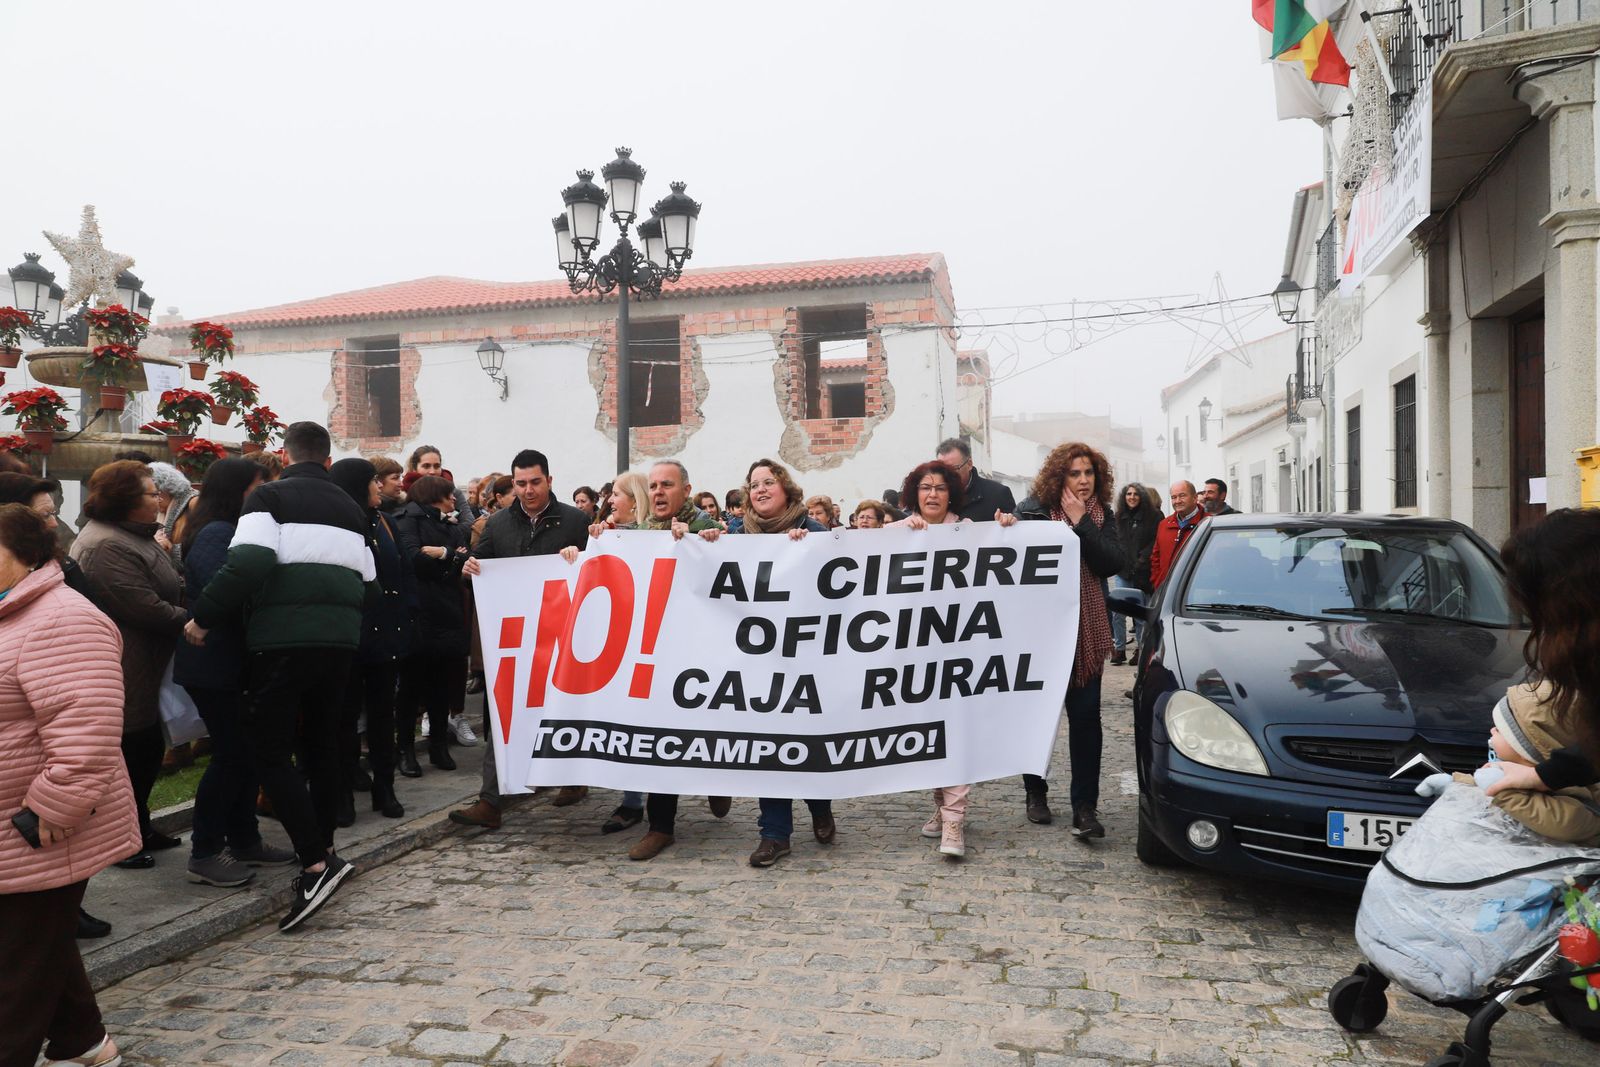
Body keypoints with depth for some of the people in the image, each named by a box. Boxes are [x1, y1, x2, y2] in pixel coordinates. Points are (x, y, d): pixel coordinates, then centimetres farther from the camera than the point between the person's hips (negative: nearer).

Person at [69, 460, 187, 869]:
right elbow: (149, 609, -26)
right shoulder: (106, 547, -23)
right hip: (125, 677, -10)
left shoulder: (136, 536, 11)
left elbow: (166, 589, 15)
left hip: (145, 672, 10)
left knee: (148, 749, 18)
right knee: (127, 754, 3)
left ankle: (139, 826, 33)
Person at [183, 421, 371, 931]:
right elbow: (368, 578, 17)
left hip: (284, 637, -6)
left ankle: (315, 862, -11)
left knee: (271, 749, -1)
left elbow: (250, 561, -17)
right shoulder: (350, 507, 16)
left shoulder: (270, 496, -2)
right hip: (340, 636, 6)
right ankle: (324, 850, 25)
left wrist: (203, 618, -8)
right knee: (322, 742, 17)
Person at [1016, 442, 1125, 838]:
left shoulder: (1102, 516, 5)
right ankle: (1035, 792, 29)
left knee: (1085, 716, -2)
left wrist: (1081, 522, -15)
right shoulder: (1033, 510, -4)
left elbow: (1113, 563, -10)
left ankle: (1084, 807, 2)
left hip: (1087, 632, 2)